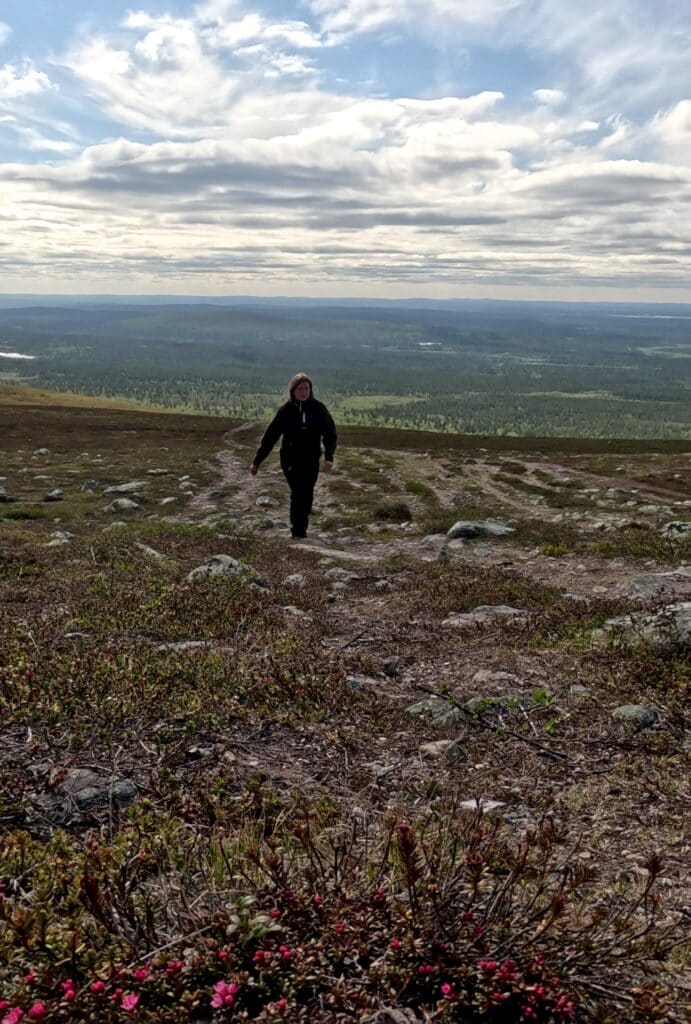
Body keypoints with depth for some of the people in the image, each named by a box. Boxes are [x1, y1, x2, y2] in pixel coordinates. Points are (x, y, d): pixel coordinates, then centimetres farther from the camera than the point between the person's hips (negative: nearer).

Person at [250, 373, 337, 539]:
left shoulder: (318, 408, -4)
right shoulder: (286, 410, -5)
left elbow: (330, 433, -5)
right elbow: (270, 436, -2)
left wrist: (329, 457, -21)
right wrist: (257, 462, -2)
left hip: (311, 460, 2)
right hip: (291, 459, -2)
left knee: (307, 495, 8)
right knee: (298, 493, -13)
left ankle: (301, 528, 26)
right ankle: (298, 533, -8)